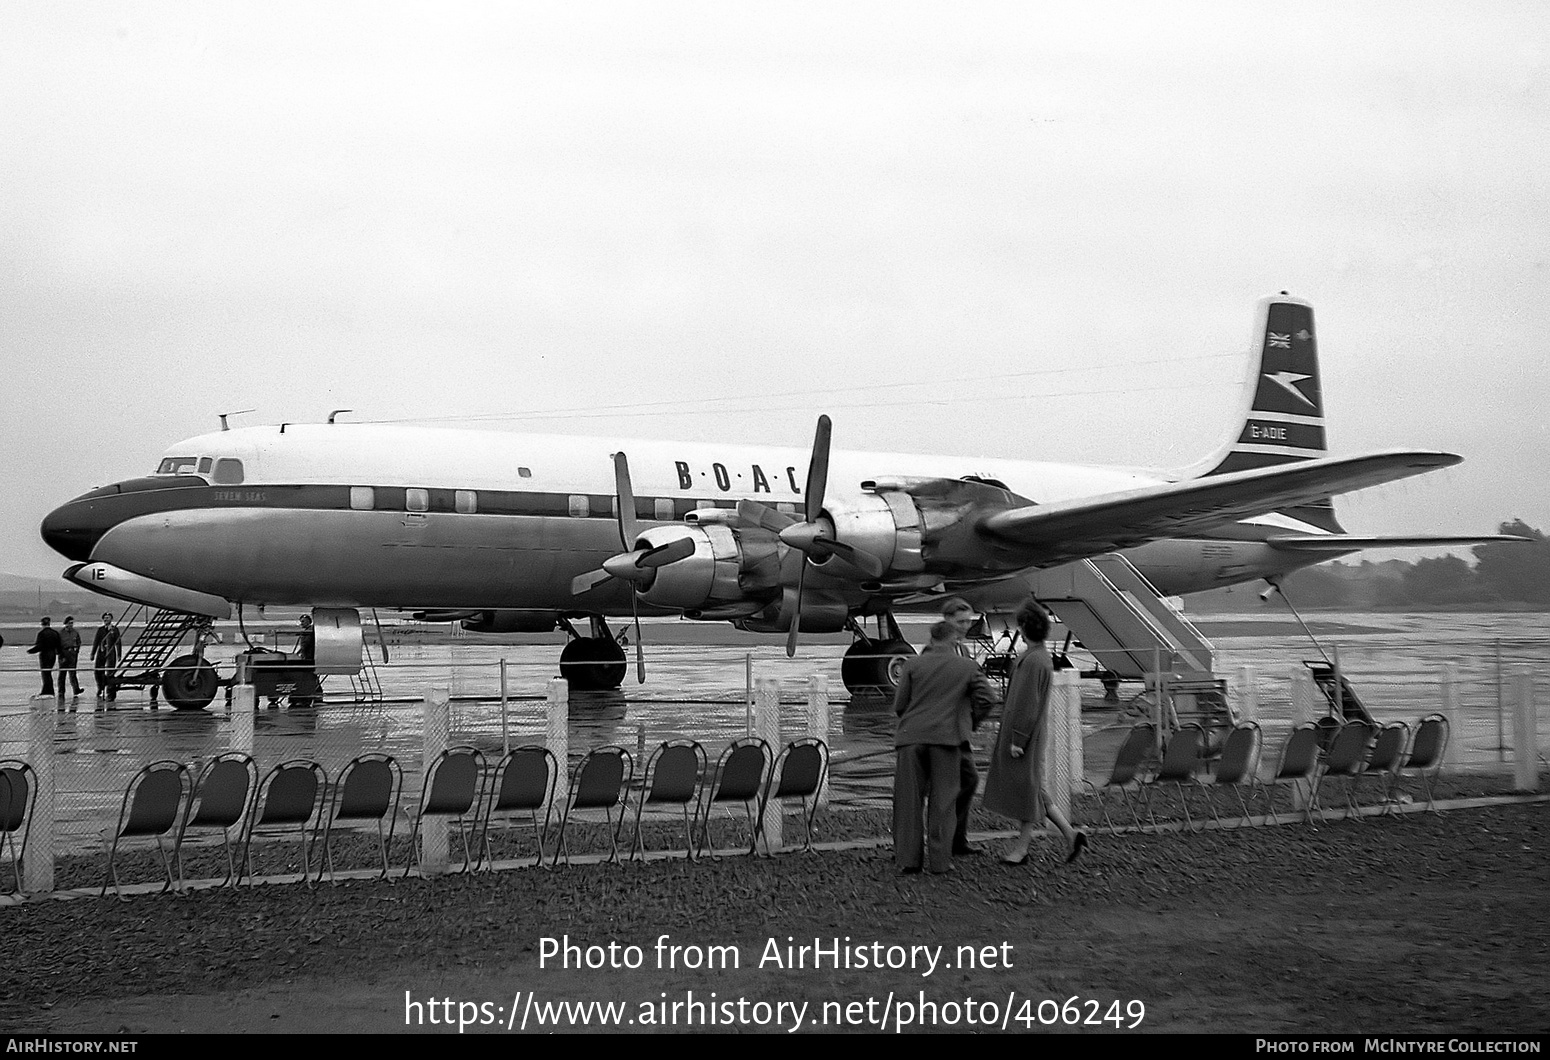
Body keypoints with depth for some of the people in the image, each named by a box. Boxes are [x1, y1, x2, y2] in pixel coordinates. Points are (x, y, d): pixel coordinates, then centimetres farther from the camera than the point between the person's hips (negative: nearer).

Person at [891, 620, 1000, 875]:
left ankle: (908, 858, 8)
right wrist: (970, 721, 16)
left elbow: (899, 705, 4)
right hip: (946, 736, -1)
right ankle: (939, 860, 5)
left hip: (911, 736, 1)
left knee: (909, 799, 8)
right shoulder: (967, 667, 7)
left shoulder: (914, 664, 7)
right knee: (942, 800, 7)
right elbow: (987, 698, 0)